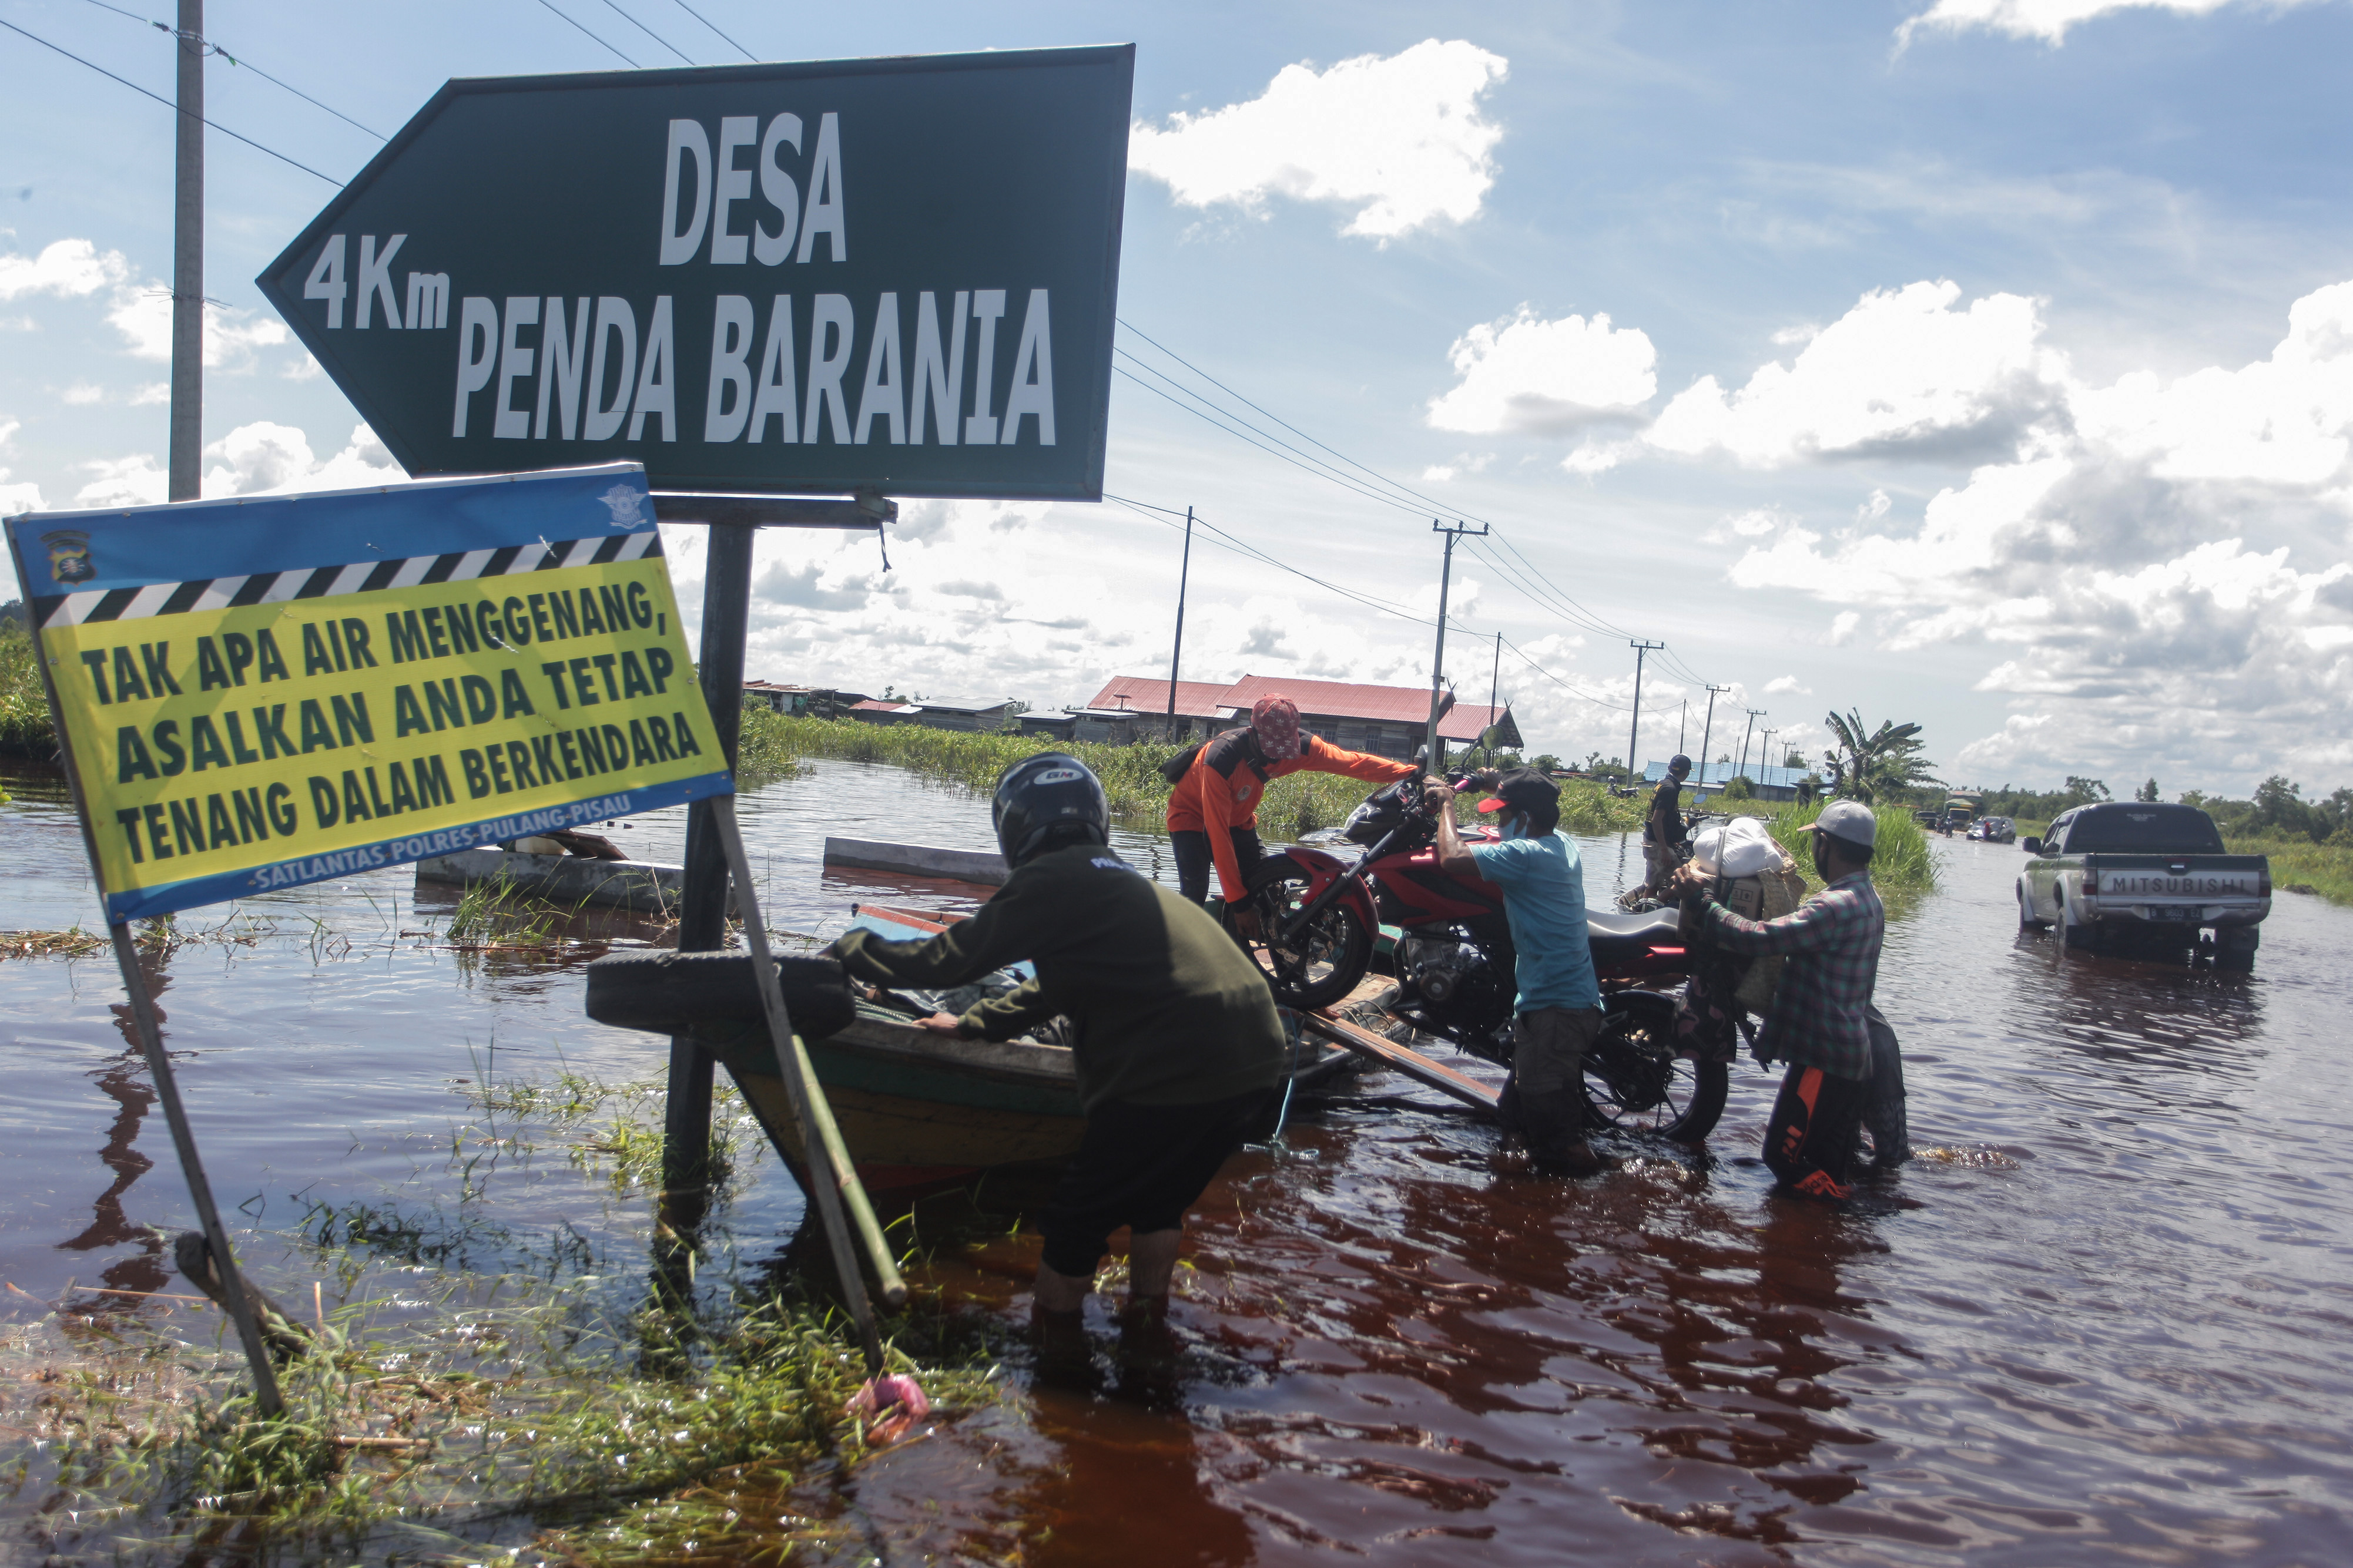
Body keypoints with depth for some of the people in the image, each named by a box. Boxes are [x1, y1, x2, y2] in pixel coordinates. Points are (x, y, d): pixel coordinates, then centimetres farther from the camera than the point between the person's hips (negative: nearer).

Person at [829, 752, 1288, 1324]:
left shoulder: (1050, 880, -2)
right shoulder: (1121, 878, 24)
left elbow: (951, 959, 1)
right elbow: (1057, 985, 35)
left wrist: (847, 949, 16)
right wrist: (971, 1025, 44)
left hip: (1178, 1078, -8)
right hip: (1257, 1065, 8)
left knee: (1077, 1220, 10)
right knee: (1159, 1199, 30)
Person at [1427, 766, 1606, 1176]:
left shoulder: (1526, 855, -21)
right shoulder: (1561, 843, 9)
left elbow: (1453, 857, -25)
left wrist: (1447, 804, -9)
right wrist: (1501, 784, 30)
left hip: (1550, 1007, -11)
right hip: (1580, 1000, 11)